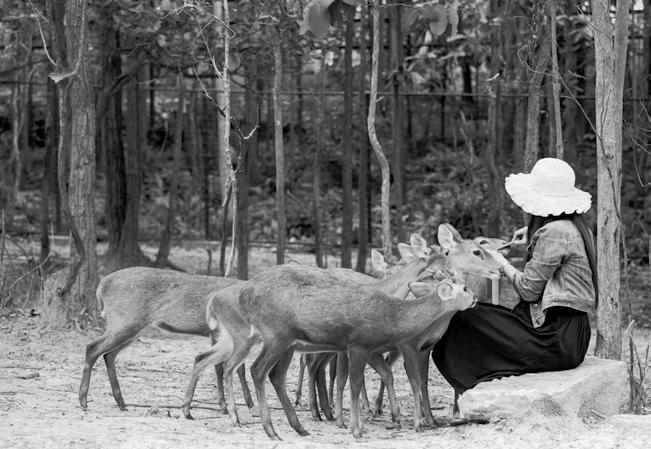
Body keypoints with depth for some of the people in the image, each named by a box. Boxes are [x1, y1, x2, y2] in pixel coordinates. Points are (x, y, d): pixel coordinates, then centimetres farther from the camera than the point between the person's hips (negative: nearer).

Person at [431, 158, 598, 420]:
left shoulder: (554, 232, -16)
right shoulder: (576, 227, 13)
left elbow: (529, 289, -14)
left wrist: (501, 264, 2)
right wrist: (534, 239, 21)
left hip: (555, 338, -10)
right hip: (572, 333, 10)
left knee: (465, 319, -6)